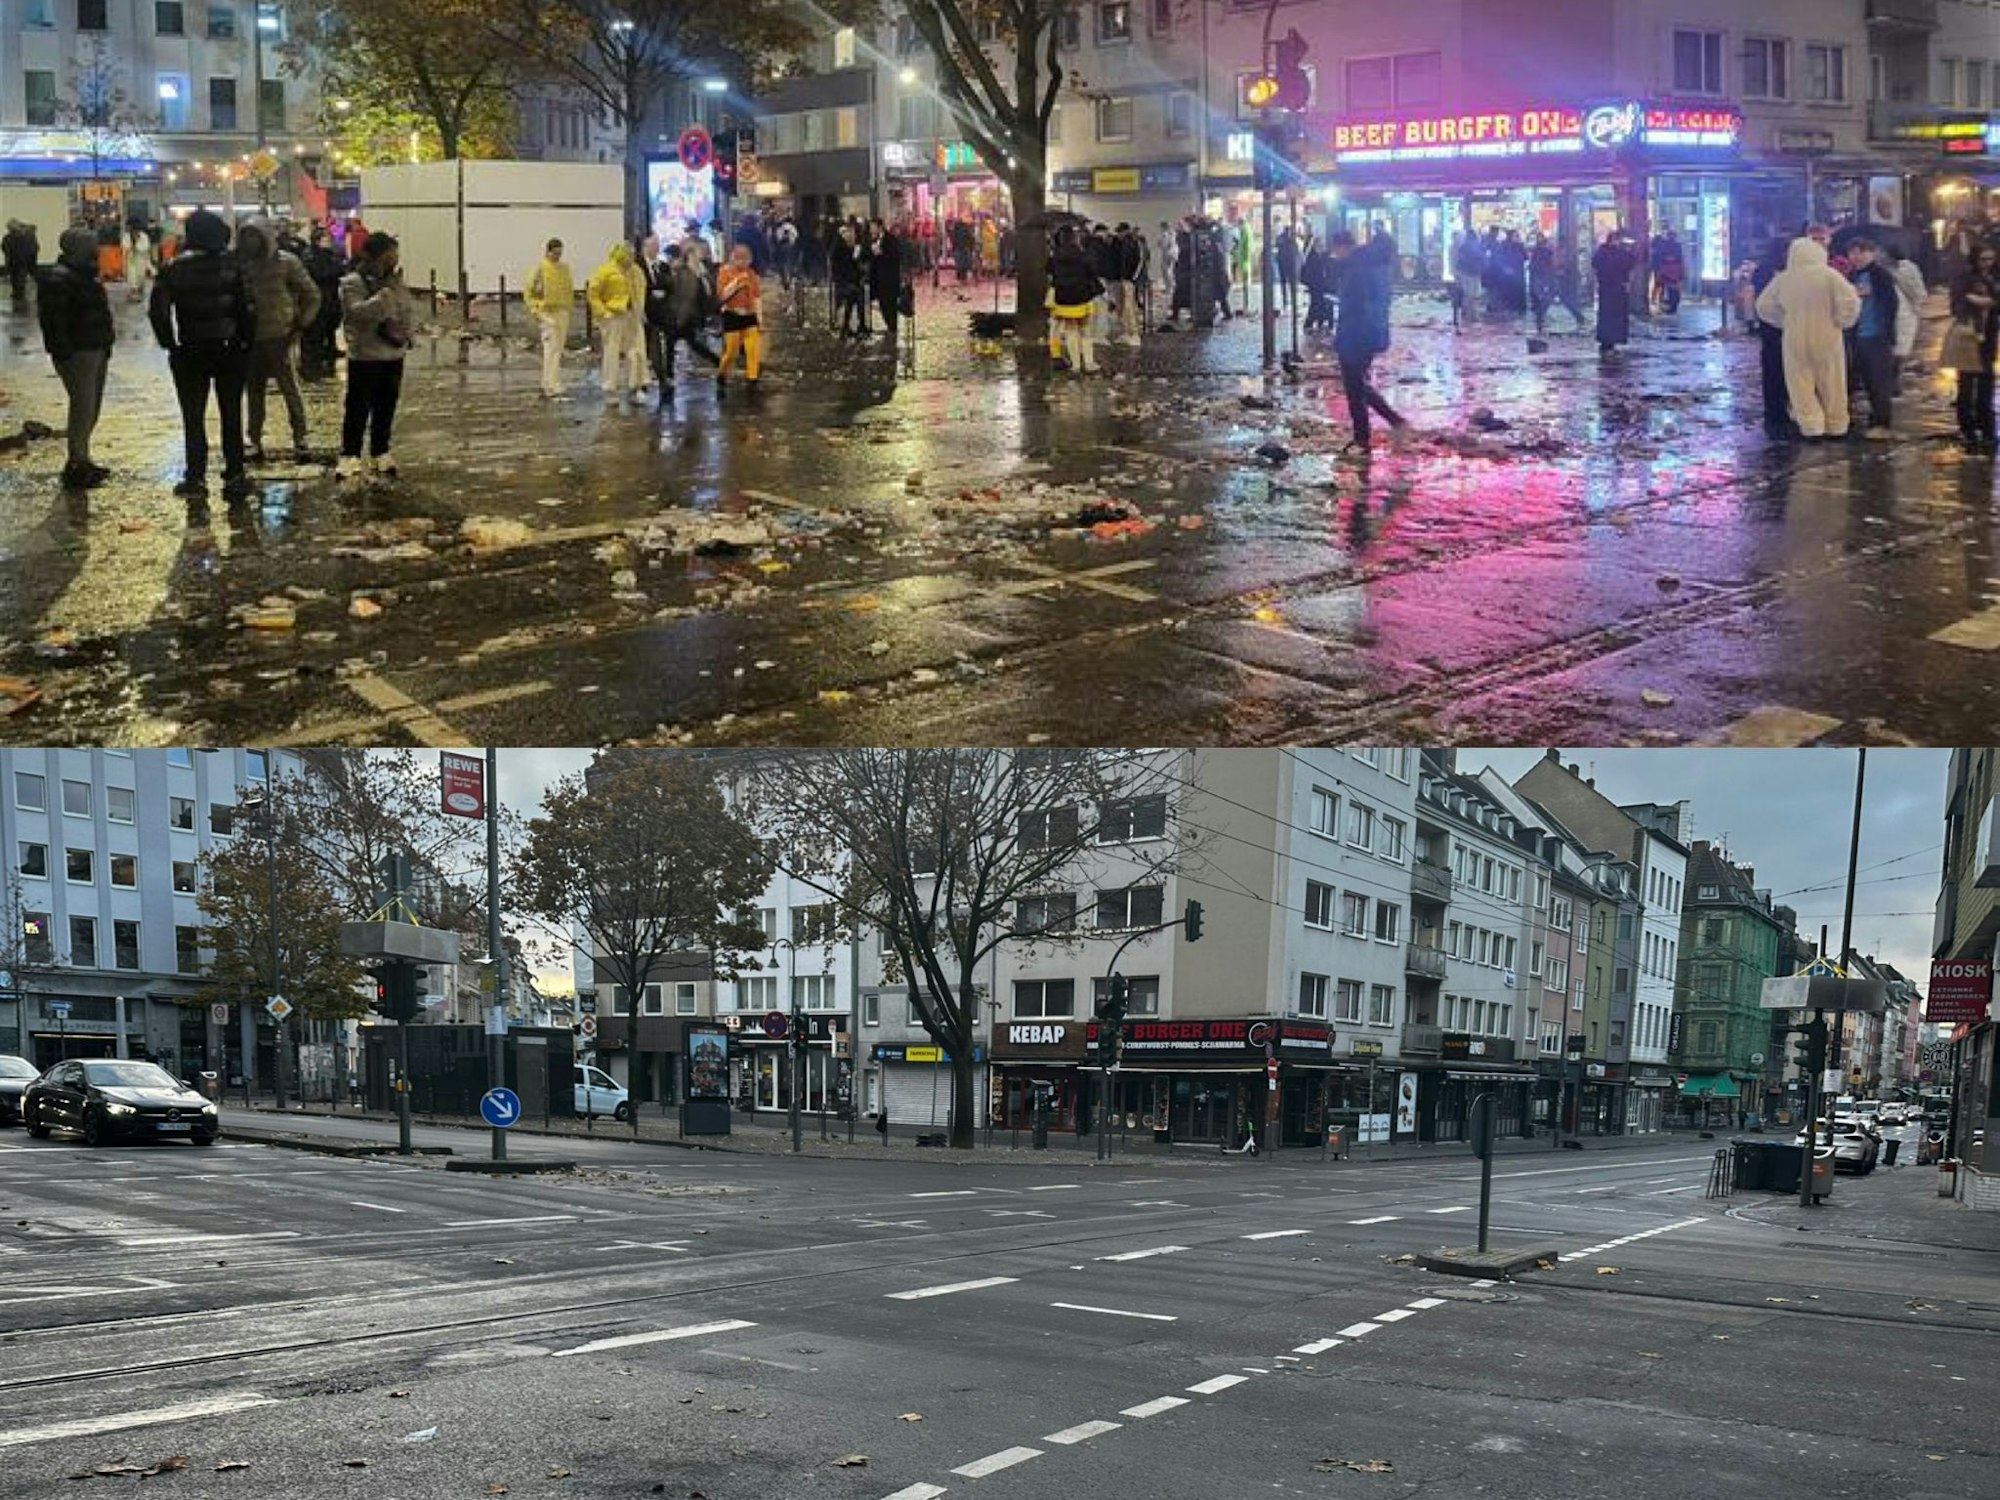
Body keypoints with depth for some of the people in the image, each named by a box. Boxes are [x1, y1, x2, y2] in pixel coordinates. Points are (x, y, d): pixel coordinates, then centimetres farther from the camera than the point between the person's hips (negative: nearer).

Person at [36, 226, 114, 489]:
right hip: (77, 354, -10)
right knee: (83, 407, -9)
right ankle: (76, 466, -5)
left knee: (92, 408, 15)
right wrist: (64, 352, -25)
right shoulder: (58, 279, -15)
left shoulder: (86, 276, 17)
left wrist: (106, 343, 22)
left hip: (96, 351, 10)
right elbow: (54, 320, -21)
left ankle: (82, 460, 26)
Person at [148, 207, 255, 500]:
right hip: (230, 351, 0)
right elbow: (248, 307, -11)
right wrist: (246, 339, 1)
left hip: (190, 354, 0)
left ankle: (196, 478, 6)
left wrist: (169, 343, 4)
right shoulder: (232, 264, -7)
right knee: (231, 415, 8)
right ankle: (234, 476, 9)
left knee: (193, 417, 7)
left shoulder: (174, 268, -5)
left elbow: (157, 310, -6)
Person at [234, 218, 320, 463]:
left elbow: (312, 295, 0)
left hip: (281, 336, -4)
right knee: (254, 390, 10)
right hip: (251, 338, 4)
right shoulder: (242, 264, 5)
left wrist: (301, 324, -4)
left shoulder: (286, 262, -6)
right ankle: (255, 442, 17)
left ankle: (299, 440, 3)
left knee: (290, 388, -4)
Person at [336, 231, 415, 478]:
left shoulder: (395, 281, 9)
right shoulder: (352, 282, -10)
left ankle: (380, 452, 24)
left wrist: (401, 330, -9)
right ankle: (349, 454, 5)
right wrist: (387, 292, -28)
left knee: (387, 406, 12)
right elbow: (360, 311, -25)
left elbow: (410, 310, 9)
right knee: (359, 406, -3)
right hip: (365, 355, -6)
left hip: (394, 354, 6)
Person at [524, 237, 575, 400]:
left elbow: (570, 290, 22)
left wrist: (571, 309, 15)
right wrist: (534, 311, -9)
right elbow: (528, 291, -3)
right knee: (551, 350, -12)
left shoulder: (565, 267, 11)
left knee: (558, 351, 9)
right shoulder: (540, 267, -5)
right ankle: (553, 389, -16)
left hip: (563, 313, 7)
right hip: (547, 313, -6)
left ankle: (547, 387, 18)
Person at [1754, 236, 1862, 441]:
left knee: (1801, 385, 9)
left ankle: (1811, 426, 1)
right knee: (1832, 385, 12)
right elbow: (1851, 302, -16)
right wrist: (1840, 322, 0)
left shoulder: (1782, 279, -3)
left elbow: (1764, 306, 5)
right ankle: (1836, 426, 20)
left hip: (1796, 339, 1)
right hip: (1826, 338, -1)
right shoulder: (1829, 274, -10)